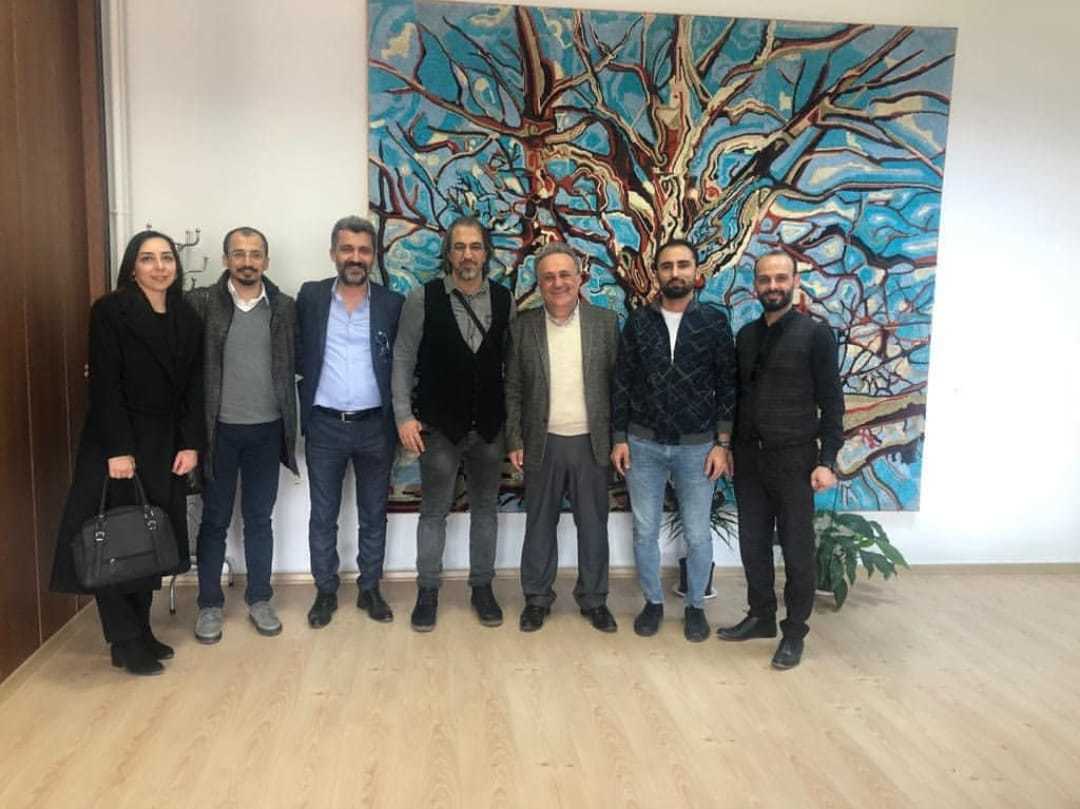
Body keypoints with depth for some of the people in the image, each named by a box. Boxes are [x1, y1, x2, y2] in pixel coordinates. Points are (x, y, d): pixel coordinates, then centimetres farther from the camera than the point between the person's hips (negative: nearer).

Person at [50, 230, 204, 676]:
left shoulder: (187, 318, 8)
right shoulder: (109, 310, -6)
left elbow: (193, 386, 6)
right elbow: (105, 385, -12)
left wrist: (190, 443, -2)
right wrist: (118, 449, -17)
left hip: (165, 445, 5)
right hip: (118, 444, -4)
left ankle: (141, 632, 21)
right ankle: (126, 643, 12)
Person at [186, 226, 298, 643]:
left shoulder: (285, 307, 1)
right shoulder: (202, 302, -4)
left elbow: (297, 362, 6)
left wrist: (292, 425, 1)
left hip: (267, 429, 2)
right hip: (218, 428, -1)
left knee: (259, 519, 13)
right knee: (215, 520, 10)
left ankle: (259, 599, 26)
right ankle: (210, 604, 24)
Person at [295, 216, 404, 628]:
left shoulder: (392, 303, -1)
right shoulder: (310, 296, 1)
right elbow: (298, 355, 6)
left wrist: (398, 416, -5)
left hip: (375, 425, 0)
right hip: (324, 425, 0)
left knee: (373, 515, 12)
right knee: (323, 516, 10)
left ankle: (370, 589, 27)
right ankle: (325, 592, 25)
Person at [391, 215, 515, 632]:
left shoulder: (504, 299, 0)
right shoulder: (422, 298, -6)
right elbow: (403, 359, -4)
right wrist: (404, 415, -10)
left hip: (490, 426, 2)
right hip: (440, 425, -2)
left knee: (485, 508, 13)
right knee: (434, 512, 9)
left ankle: (482, 588, 28)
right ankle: (427, 592, 23)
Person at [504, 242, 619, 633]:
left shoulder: (605, 321, -1)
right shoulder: (523, 326, 0)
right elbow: (513, 390, 2)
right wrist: (515, 441, -2)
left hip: (592, 442, 0)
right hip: (543, 444, 0)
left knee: (593, 525, 10)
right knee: (540, 523, 11)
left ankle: (594, 598, 26)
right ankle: (537, 598, 26)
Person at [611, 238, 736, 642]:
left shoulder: (714, 320, -1)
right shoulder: (638, 321, 2)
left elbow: (728, 386, -1)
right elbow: (622, 383, 4)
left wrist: (723, 443, -6)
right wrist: (619, 439, -1)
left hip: (697, 446, -1)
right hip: (643, 444, 1)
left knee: (697, 534, 8)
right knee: (645, 530, 10)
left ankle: (695, 606, 28)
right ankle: (653, 602, 29)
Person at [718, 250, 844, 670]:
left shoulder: (816, 333, -6)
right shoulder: (746, 335, 8)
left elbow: (831, 402, -7)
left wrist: (827, 460, -13)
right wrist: (729, 447, 10)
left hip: (794, 458, -4)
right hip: (748, 457, 5)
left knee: (797, 549, 6)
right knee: (753, 544, 13)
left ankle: (795, 631, 20)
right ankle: (761, 616, 29)